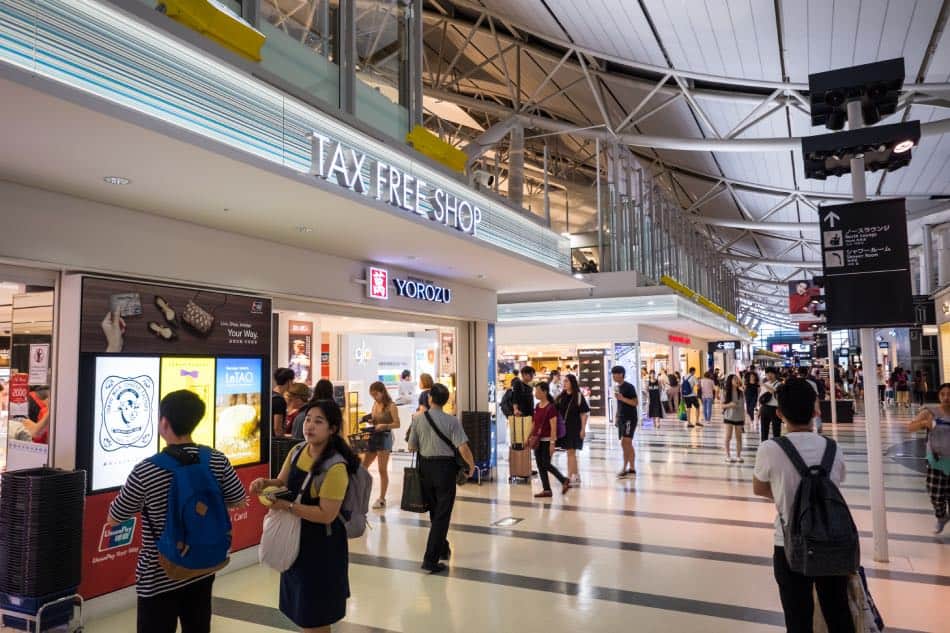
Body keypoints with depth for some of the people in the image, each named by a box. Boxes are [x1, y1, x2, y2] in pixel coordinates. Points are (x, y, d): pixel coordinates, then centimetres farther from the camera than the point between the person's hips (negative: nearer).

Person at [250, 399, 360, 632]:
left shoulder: (335, 467, -27)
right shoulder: (297, 452, -3)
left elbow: (326, 515, -27)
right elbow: (283, 483, 10)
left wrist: (286, 506, -27)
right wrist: (265, 483, -12)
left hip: (321, 543, -7)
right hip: (296, 536, 8)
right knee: (301, 605, 25)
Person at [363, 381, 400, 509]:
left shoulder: (391, 406, -10)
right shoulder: (375, 404, 10)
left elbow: (397, 424, -12)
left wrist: (384, 426, -26)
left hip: (384, 438, -7)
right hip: (373, 437, 7)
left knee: (382, 470, -1)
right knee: (363, 466, 8)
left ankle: (382, 499, 8)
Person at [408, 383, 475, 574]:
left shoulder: (418, 419, -4)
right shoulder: (451, 420, -11)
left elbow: (412, 446, 2)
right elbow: (463, 447, -16)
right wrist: (471, 465, 1)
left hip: (425, 466, 4)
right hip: (445, 467, -4)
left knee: (434, 511, 21)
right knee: (442, 515, 2)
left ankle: (442, 549, 39)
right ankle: (431, 559, -2)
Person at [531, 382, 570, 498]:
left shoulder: (551, 407, -14)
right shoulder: (537, 406, 9)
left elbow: (553, 427, -16)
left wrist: (552, 443, -19)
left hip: (547, 440, -8)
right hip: (538, 440, 8)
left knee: (546, 464, -3)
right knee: (540, 466, 7)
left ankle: (564, 481, 15)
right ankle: (546, 489, 14)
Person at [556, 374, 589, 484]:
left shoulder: (579, 396, -8)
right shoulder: (561, 397, 8)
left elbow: (584, 414, -9)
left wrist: (583, 429, -13)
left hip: (575, 428, -6)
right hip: (564, 427, 6)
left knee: (571, 452, -3)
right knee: (571, 452, 13)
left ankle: (570, 476, 4)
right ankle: (576, 476, 24)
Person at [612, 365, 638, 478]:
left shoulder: (629, 387, -12)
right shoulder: (617, 387, 12)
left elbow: (635, 403, -15)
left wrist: (622, 398, -24)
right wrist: (617, 417, 17)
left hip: (630, 418, -8)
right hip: (621, 418, 8)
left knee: (625, 443, -12)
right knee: (628, 444, 10)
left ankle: (625, 469, -8)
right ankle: (632, 468, 15)